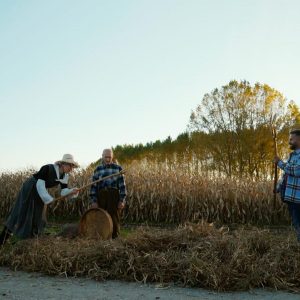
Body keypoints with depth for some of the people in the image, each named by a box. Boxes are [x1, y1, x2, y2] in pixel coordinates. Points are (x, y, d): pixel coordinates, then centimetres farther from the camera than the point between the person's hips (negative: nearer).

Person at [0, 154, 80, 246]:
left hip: (40, 191, 7)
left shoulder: (64, 176, -8)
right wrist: (49, 199, -32)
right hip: (29, 189, -7)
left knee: (36, 215, 8)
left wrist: (72, 191, -31)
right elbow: (40, 184, -31)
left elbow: (63, 191, -10)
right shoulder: (48, 168, -29)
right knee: (21, 213, -8)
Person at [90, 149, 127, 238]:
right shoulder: (98, 169, 10)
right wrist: (93, 200, 0)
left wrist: (122, 200, -4)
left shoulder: (118, 168, 5)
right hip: (101, 196, 2)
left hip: (114, 195, -2)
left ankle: (114, 236, 9)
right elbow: (94, 185, 8)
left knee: (114, 217, -3)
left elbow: (122, 185, 2)